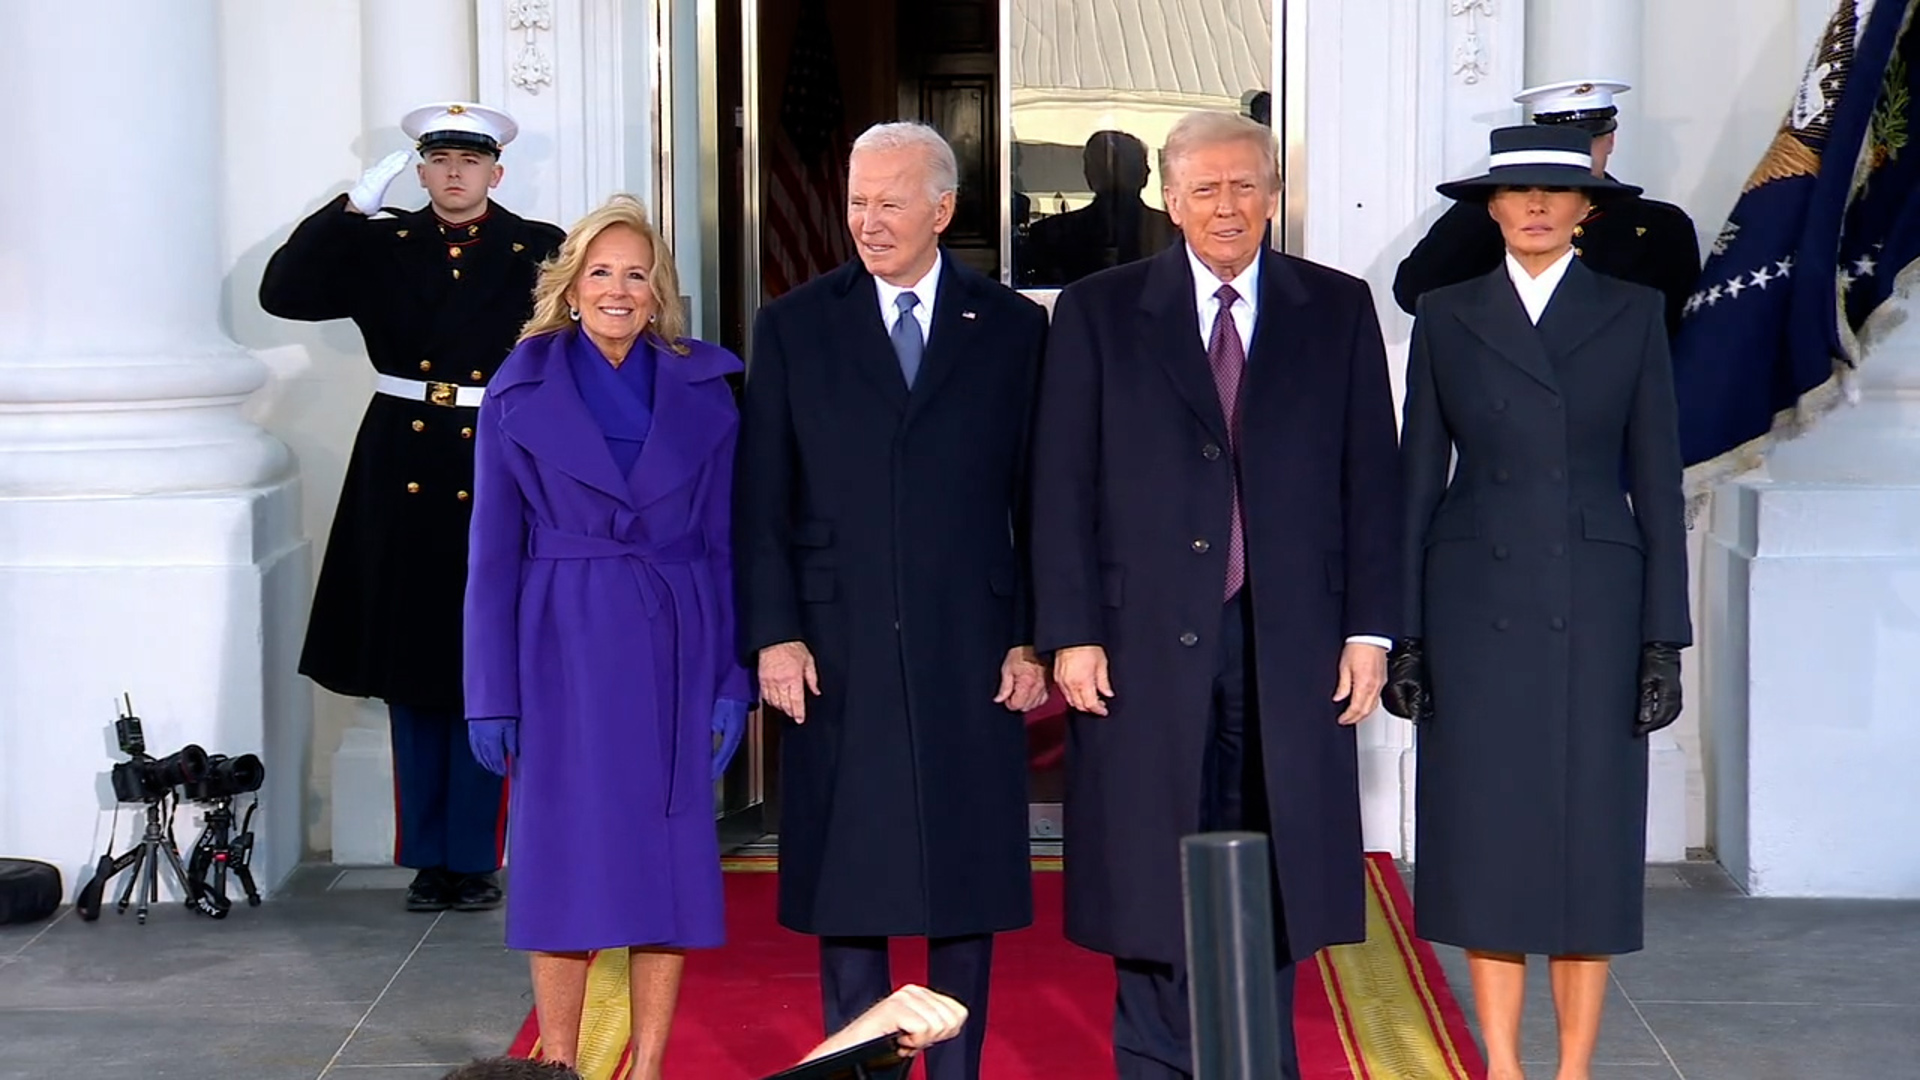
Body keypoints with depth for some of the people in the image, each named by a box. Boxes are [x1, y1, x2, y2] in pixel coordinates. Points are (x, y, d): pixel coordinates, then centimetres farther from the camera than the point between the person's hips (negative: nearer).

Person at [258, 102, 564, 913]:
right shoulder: (381, 245, 7)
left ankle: (473, 858, 14)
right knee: (412, 675, 8)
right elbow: (283, 292, -3)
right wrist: (353, 205, -6)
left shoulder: (538, 252, 0)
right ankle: (429, 858, 19)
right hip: (404, 474, 3)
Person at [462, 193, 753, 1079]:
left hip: (675, 651, 1)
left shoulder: (704, 390, 5)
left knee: (669, 857, 4)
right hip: (565, 649, -1)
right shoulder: (521, 391, 2)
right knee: (565, 857, 3)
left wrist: (732, 680, -2)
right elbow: (494, 553, 1)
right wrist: (492, 695, -3)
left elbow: (725, 544, 5)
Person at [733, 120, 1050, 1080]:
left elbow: (1039, 500, 5)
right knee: (844, 882, 5)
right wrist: (772, 635, -5)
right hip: (836, 650, 0)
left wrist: (1033, 638, -1)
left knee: (966, 881, 7)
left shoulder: (1013, 329, 6)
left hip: (970, 650, 0)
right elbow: (761, 501, 4)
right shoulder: (792, 327, 6)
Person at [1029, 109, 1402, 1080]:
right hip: (1146, 640, -1)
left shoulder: (1338, 311, 8)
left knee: (1274, 877, 6)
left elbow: (1372, 480, 6)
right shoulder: (1099, 313, 5)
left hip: (1291, 644, 1)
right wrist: (1071, 634, -5)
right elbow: (1063, 489, 1)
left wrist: (1369, 630, 0)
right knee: (1150, 880, 3)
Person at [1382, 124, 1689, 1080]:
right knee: (1486, 837, 2)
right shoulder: (1445, 318, 5)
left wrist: (1664, 637, -3)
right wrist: (1402, 631, 0)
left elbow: (1656, 482, 3)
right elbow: (1418, 477, 6)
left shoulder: (1632, 315, 4)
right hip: (1476, 604, 0)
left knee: (1589, 838, 2)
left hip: (1594, 604, 0)